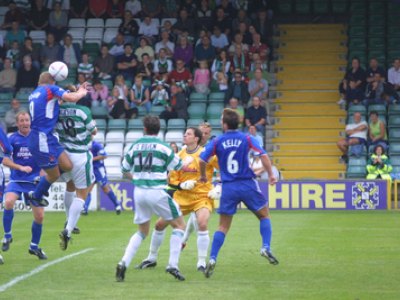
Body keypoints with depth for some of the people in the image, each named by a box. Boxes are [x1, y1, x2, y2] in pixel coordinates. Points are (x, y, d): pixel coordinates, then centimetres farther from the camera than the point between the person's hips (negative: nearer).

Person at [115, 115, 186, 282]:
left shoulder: (135, 146, 6)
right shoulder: (162, 146, -6)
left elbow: (125, 169, 16)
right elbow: (178, 165, 1)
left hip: (139, 193, 5)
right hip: (157, 192, -5)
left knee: (142, 231, 20)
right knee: (179, 225, 11)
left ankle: (124, 263, 1)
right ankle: (173, 265, -1)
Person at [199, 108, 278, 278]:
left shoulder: (217, 142, 0)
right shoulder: (246, 139, 0)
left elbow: (202, 160, -5)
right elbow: (263, 155, -9)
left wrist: (203, 176, 12)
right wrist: (270, 175, -1)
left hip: (228, 187, 1)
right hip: (248, 185, -1)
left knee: (223, 226, 7)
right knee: (264, 215, 18)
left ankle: (212, 259, -5)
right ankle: (266, 247, 0)